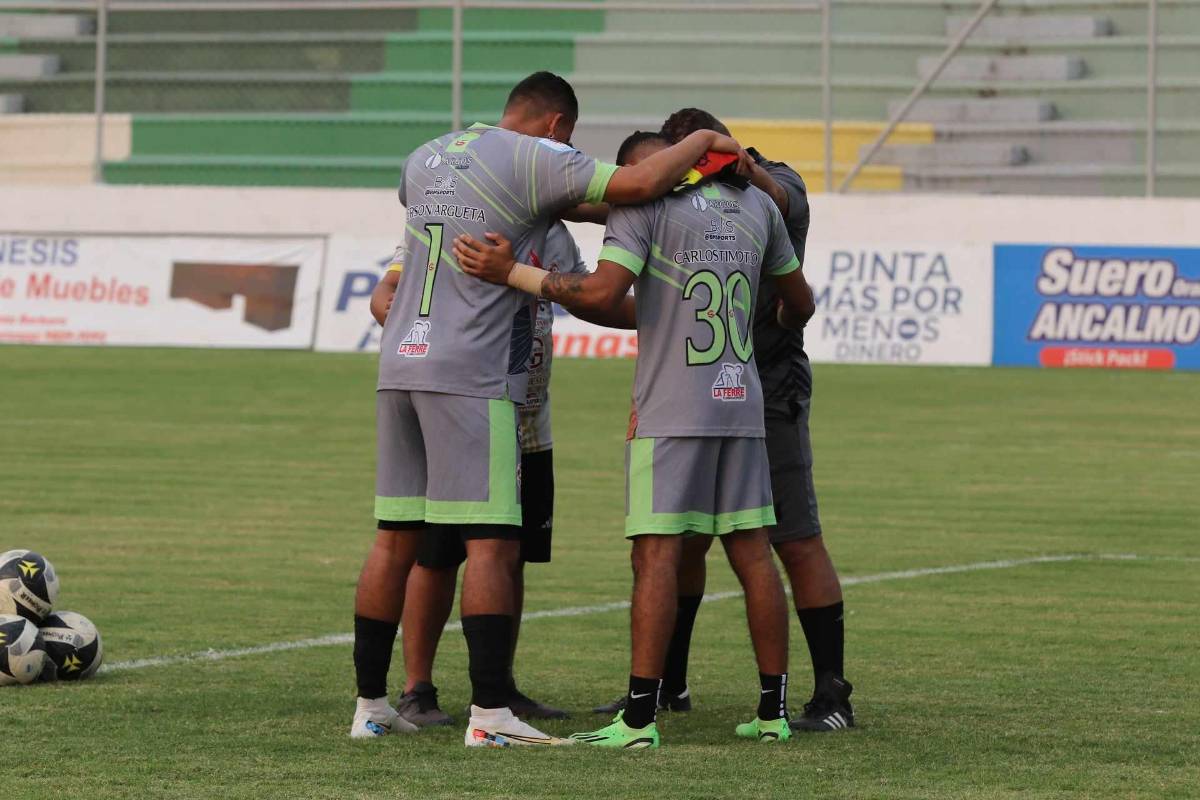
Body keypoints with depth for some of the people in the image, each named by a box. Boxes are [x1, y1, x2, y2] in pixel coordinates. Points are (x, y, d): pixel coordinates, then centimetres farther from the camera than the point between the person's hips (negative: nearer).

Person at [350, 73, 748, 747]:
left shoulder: (424, 159, 18)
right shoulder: (534, 160, -4)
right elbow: (637, 185, -10)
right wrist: (704, 142, 5)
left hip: (402, 363, 7)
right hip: (472, 374, -7)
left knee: (396, 539, 10)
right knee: (492, 545, -6)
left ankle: (370, 703, 12)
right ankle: (490, 713, -11)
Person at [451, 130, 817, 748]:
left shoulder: (643, 203, -5)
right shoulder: (756, 206, 14)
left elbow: (602, 293, -18)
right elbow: (799, 302, 26)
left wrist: (509, 273, -12)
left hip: (670, 412, -6)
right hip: (740, 401, 6)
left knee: (656, 556, -8)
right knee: (751, 553, 9)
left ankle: (639, 718, -12)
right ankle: (773, 710, 10)